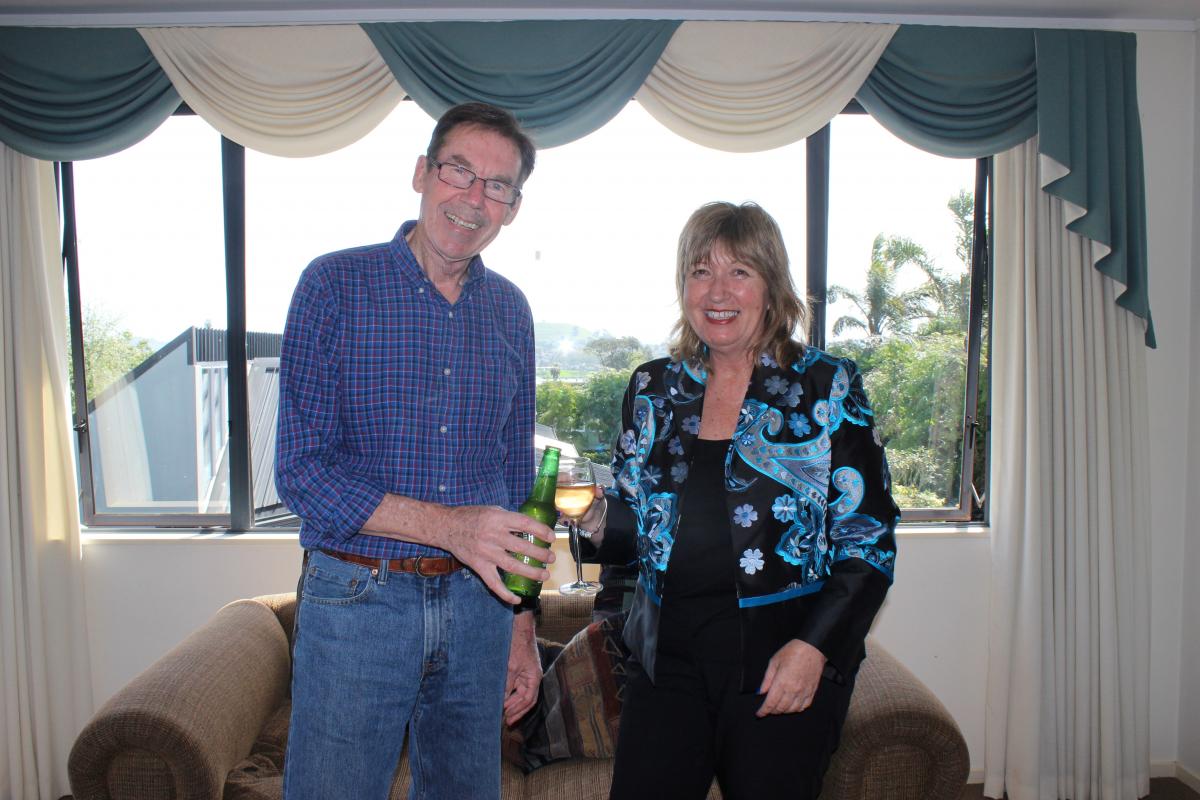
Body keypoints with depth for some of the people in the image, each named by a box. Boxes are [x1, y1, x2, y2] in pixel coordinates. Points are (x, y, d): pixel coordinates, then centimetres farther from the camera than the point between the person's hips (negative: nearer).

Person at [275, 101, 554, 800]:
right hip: (356, 603, -3)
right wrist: (450, 525, -22)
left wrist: (521, 625, 10)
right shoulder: (336, 285, -7)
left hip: (476, 605, 4)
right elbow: (301, 472, -11)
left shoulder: (510, 311, 7)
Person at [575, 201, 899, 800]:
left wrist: (815, 645, -13)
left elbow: (868, 538, -4)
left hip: (788, 662, -2)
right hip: (667, 655, 3)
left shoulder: (828, 387, -2)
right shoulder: (652, 389, 8)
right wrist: (596, 522, -7)